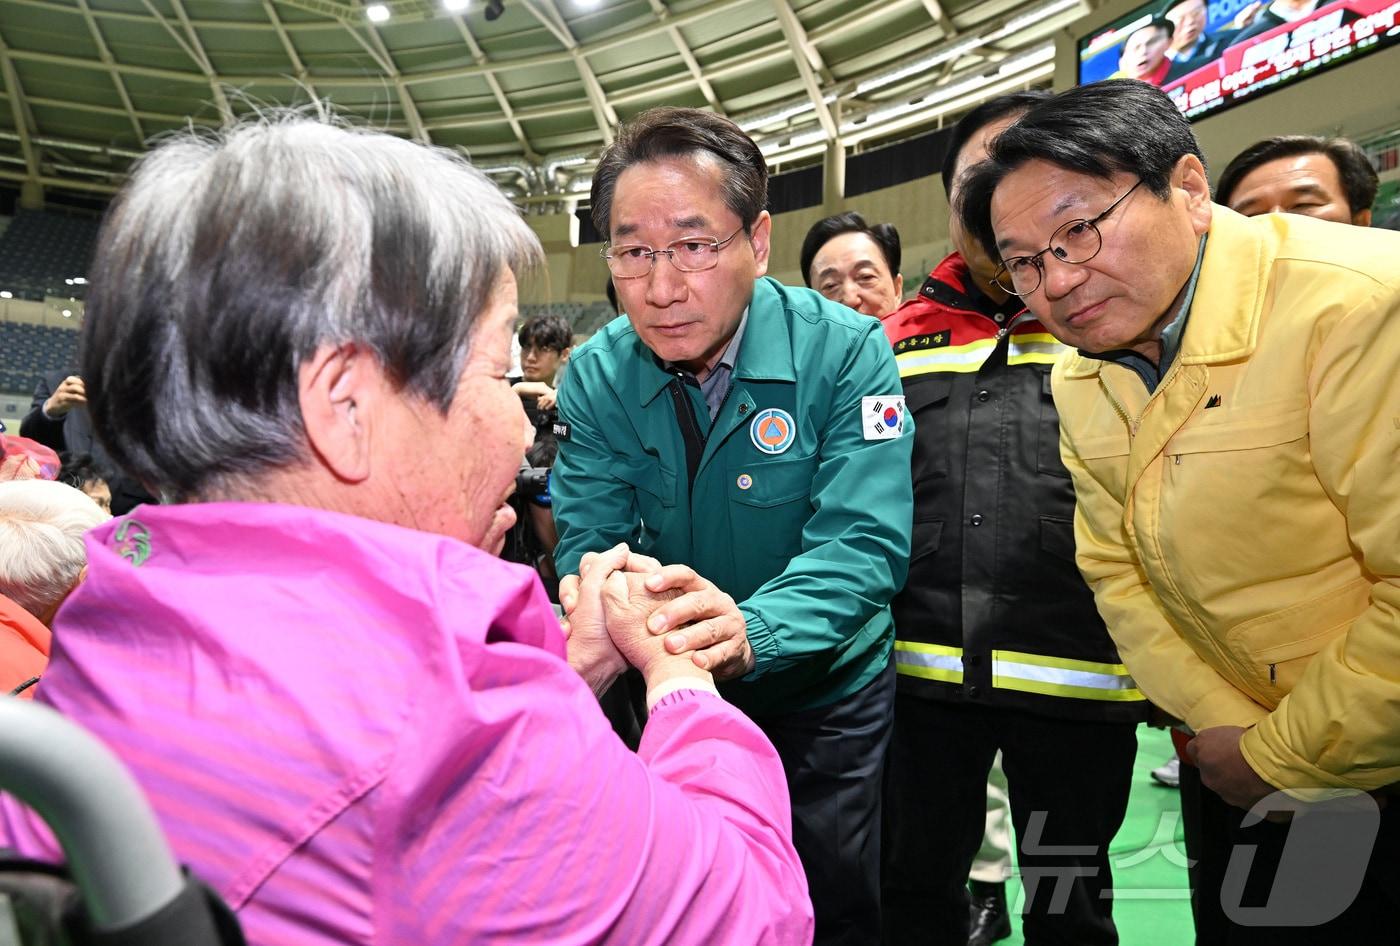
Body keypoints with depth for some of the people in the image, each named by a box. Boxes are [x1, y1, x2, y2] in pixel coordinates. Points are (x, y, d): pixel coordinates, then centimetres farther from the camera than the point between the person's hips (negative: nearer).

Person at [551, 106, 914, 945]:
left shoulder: (844, 351, -22)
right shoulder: (596, 376, -13)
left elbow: (864, 545, -30)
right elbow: (589, 539, -16)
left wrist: (749, 631, -50)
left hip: (825, 696, -2)